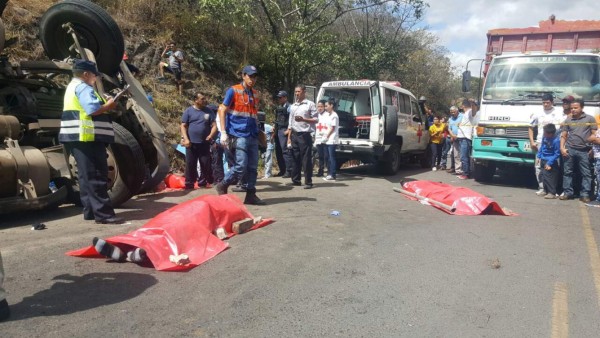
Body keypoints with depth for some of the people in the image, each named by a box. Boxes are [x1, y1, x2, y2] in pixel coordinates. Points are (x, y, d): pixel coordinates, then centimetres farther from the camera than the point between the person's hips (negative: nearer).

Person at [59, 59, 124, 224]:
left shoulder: (73, 87, 24)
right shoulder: (83, 88, -10)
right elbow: (94, 110, -22)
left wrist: (104, 105, 13)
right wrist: (108, 105, -5)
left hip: (79, 138, 11)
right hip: (87, 138, -11)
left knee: (87, 176, 12)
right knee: (96, 177, -11)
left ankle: (90, 211, 16)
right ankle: (104, 214, -12)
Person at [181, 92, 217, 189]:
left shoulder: (209, 111, 7)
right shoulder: (189, 111, 2)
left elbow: (214, 125, 6)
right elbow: (183, 126, 2)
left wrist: (211, 135, -13)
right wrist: (186, 139, -9)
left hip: (204, 143, 2)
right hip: (191, 143, -1)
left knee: (206, 164, 3)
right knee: (190, 164, 1)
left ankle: (203, 183, 15)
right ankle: (189, 184, 8)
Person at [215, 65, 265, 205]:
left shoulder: (255, 94, 16)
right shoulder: (233, 91, -2)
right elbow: (222, 110, -4)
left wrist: (258, 132, 19)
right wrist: (223, 133, -11)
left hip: (253, 136, 7)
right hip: (239, 135, -6)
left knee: (253, 167, 5)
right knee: (241, 166, -11)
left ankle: (251, 195, 12)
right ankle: (222, 186, 9)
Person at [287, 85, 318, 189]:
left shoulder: (310, 104, 1)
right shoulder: (293, 106, 17)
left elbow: (315, 120, -3)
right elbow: (290, 123, 17)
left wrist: (303, 119, -18)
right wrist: (289, 138, 10)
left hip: (304, 135, -5)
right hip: (294, 135, 5)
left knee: (306, 159, -5)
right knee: (296, 159, 9)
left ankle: (308, 182, -1)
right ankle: (296, 180, 17)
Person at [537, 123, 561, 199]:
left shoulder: (556, 140, -21)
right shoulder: (545, 137, -1)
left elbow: (557, 154, -16)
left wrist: (549, 163, -17)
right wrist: (538, 156, 13)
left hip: (550, 161, -8)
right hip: (543, 160, 8)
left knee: (547, 176, -10)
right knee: (543, 175, 14)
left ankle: (552, 193, -3)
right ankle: (546, 191, 26)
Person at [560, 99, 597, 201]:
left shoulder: (590, 119, 2)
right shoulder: (568, 120, 8)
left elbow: (594, 135, 3)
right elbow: (564, 135, 10)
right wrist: (562, 147, -1)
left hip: (584, 151, -2)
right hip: (569, 150, 2)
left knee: (586, 174, 1)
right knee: (567, 172, 5)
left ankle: (585, 194, 6)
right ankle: (567, 192, 12)